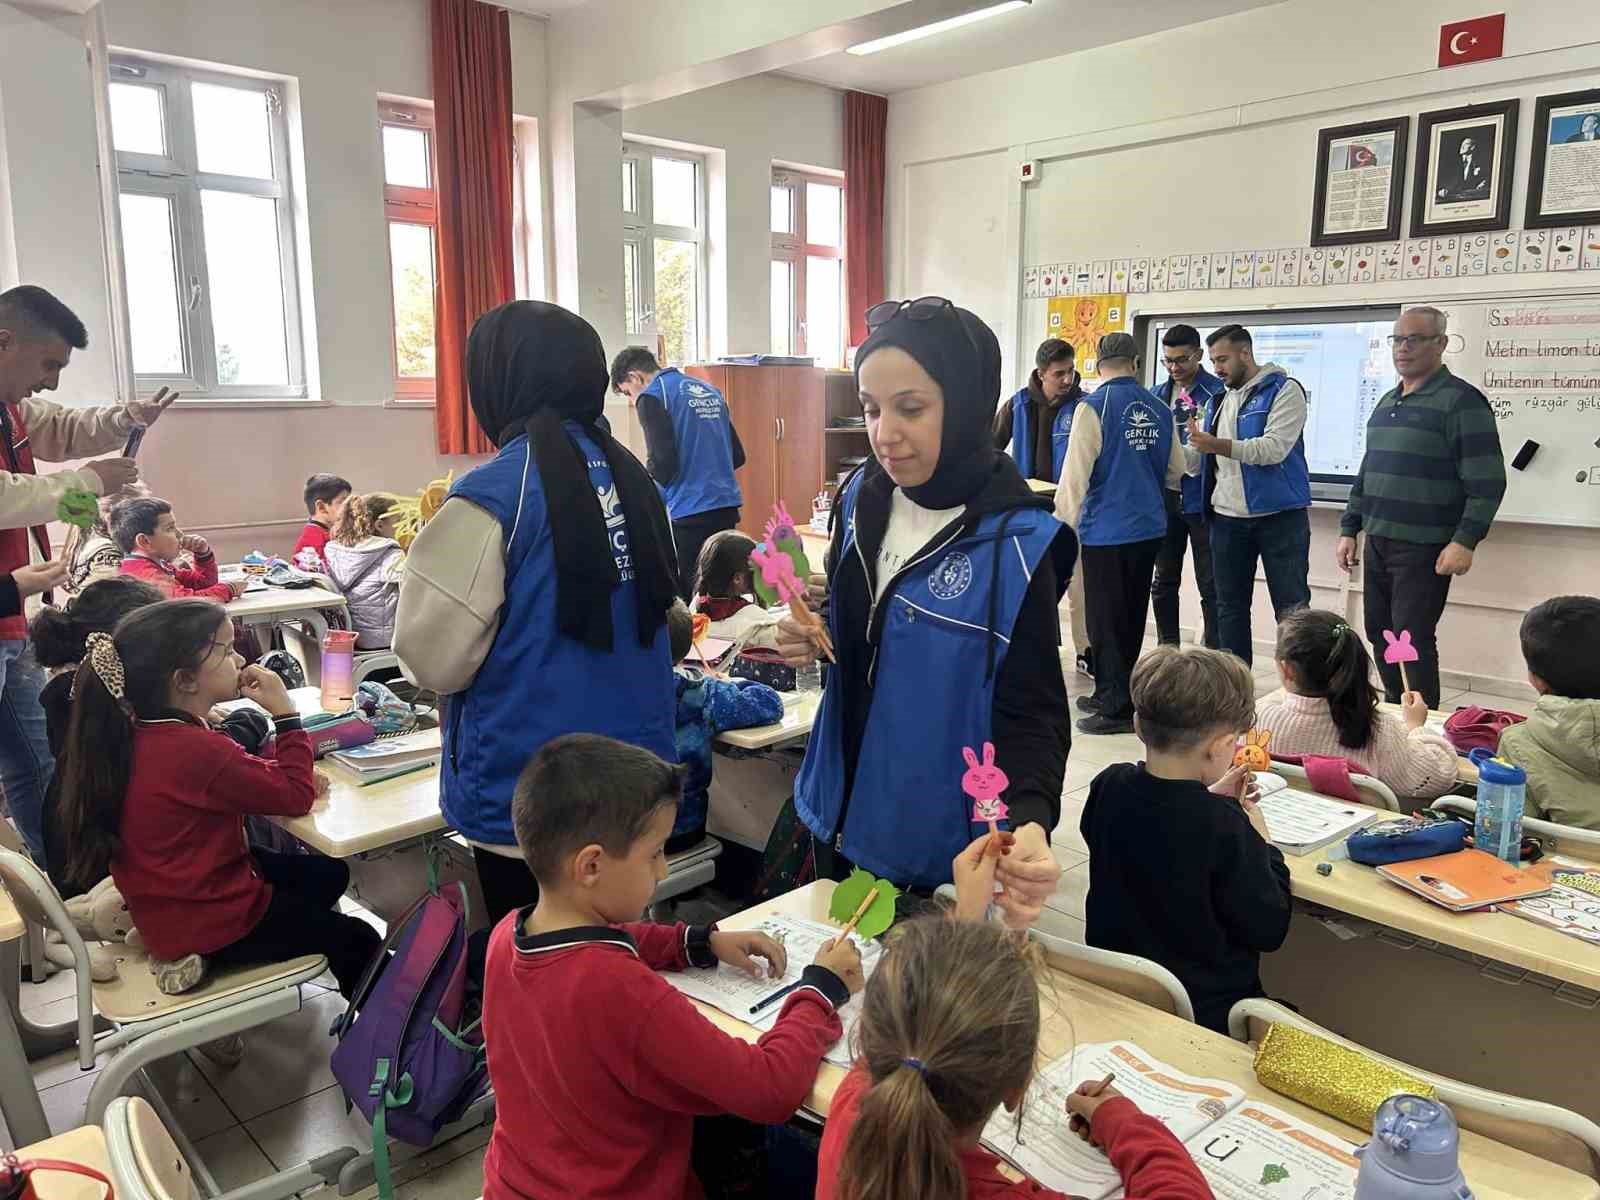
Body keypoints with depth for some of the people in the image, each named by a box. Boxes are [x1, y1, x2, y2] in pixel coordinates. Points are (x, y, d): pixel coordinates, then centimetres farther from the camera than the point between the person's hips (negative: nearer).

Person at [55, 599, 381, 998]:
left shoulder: (134, 732, -7)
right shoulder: (198, 751, -35)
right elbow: (296, 795, -23)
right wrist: (285, 712, -19)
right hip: (207, 923, -9)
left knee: (329, 874, 24)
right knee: (357, 939, 11)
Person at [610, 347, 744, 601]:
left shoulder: (652, 396, -6)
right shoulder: (709, 390, 17)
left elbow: (662, 463, -14)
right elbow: (737, 456, 18)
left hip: (689, 513, -7)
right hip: (727, 505, 7)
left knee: (685, 595, 1)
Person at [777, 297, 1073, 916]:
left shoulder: (1015, 541, -19)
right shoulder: (861, 498, -3)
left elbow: (1032, 713, -19)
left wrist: (1029, 822, -37)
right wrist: (810, 640, -9)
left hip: (940, 846, -5)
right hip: (839, 817, 6)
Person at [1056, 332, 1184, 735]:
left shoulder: (1094, 407, -11)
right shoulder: (1159, 410, 5)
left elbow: (1075, 474, -14)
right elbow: (1175, 472, 13)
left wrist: (1064, 528, -5)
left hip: (1106, 531, -6)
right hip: (1149, 528, 6)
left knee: (1106, 621, 3)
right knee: (1132, 617, 16)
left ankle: (1117, 709, 7)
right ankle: (1111, 694, 29)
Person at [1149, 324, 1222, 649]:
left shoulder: (1218, 392, -7)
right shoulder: (1157, 395, 9)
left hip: (1202, 500, -5)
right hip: (1165, 499, 5)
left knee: (1210, 584, 2)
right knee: (1164, 580, 13)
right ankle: (1167, 649, 25)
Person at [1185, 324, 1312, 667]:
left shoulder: (1284, 391, -7)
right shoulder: (1218, 400, 14)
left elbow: (1273, 449, -22)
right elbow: (1197, 460, 13)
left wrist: (1217, 445, -30)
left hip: (1279, 515, -6)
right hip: (1227, 519, 6)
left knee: (1292, 608, 0)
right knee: (1230, 608, 11)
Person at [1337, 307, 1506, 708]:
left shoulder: (1461, 401, -8)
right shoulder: (1387, 402, 15)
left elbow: (1486, 482, -14)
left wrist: (1464, 541, -20)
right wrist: (1349, 529, 16)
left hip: (1423, 548, -7)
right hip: (1377, 543, 7)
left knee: (1412, 641, -4)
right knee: (1379, 635, 13)